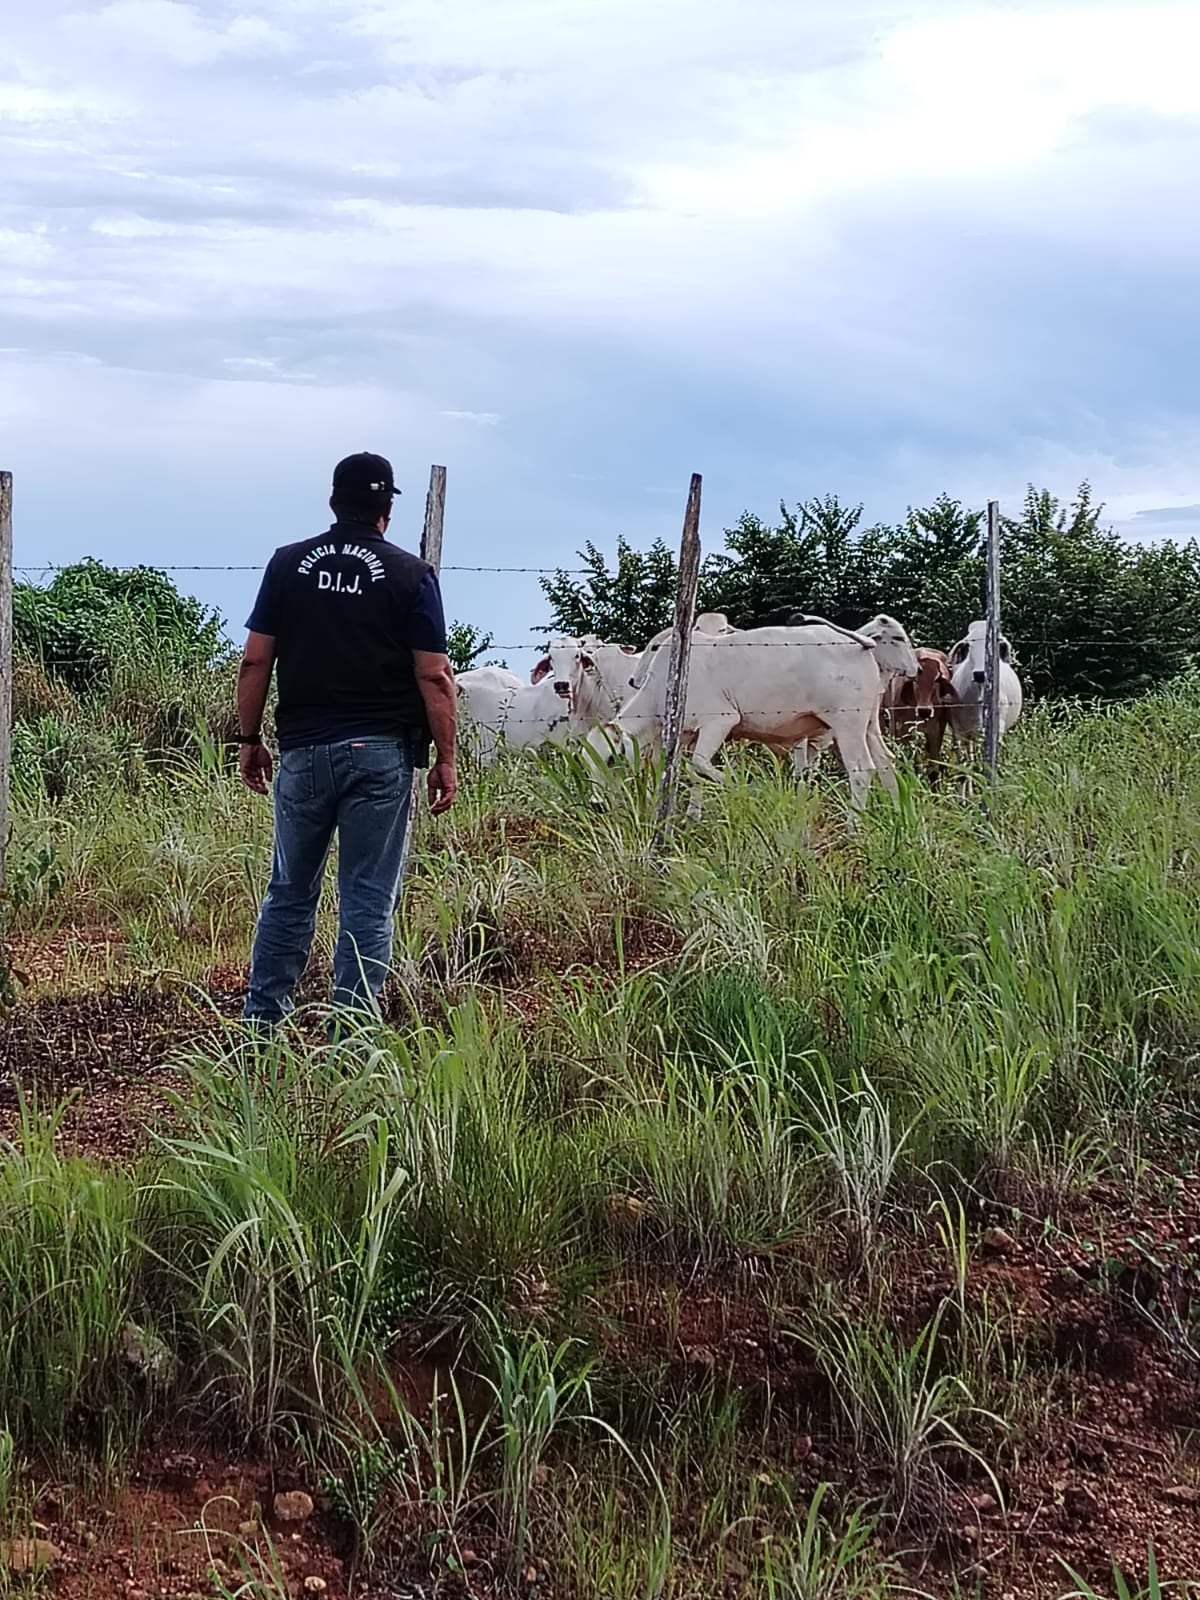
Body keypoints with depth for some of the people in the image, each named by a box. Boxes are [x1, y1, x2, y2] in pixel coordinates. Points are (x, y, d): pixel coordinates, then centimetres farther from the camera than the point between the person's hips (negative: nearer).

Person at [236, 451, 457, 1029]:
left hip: (301, 749, 3)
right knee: (367, 904, 3)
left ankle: (261, 1023, 19)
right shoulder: (411, 575, -3)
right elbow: (433, 677, -6)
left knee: (289, 893, 15)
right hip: (380, 753, -2)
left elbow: (255, 662, 3)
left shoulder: (288, 563, 4)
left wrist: (249, 739, 12)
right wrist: (445, 759, 0)